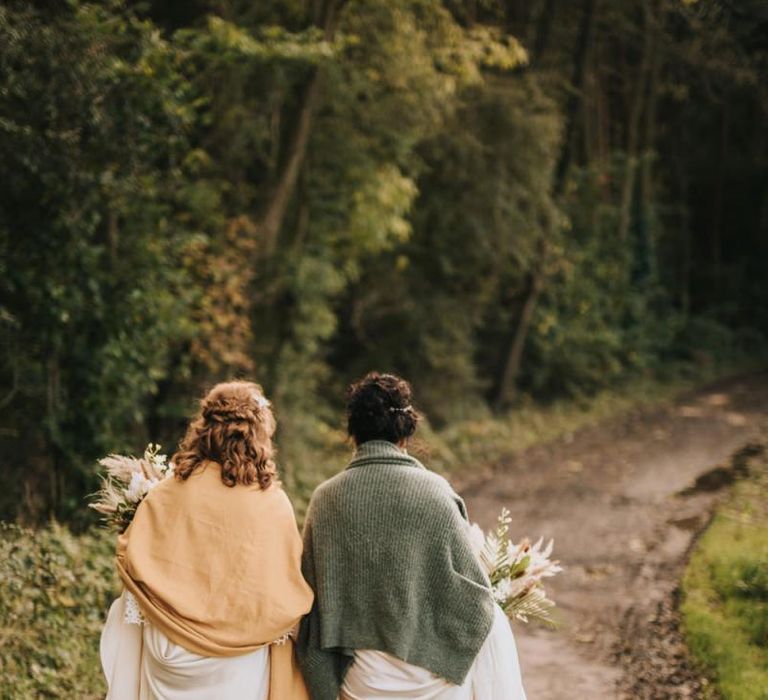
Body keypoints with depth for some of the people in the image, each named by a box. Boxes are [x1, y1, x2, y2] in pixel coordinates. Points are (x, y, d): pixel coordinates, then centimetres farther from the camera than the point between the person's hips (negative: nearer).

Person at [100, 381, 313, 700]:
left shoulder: (167, 494, -9)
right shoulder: (273, 503, -12)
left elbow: (130, 561, -4)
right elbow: (291, 595, -6)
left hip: (170, 660, 1)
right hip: (241, 671, -1)